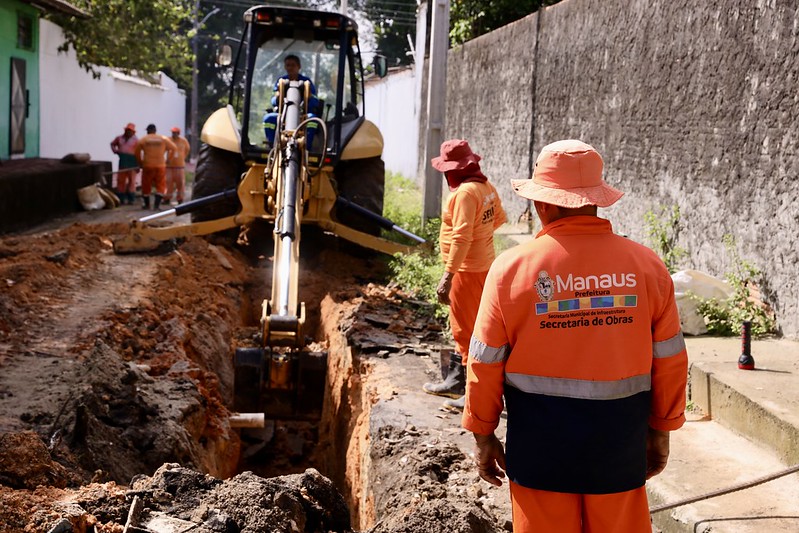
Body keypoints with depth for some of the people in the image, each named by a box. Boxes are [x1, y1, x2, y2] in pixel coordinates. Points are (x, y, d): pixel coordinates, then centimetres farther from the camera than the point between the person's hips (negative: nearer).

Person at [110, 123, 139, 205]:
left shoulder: (135, 140, -1)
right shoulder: (119, 138, 12)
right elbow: (112, 144, 31)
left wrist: (138, 165, -13)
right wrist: (115, 150, 9)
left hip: (132, 162, -4)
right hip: (122, 161, 4)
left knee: (132, 180, -2)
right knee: (121, 180, 6)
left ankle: (131, 198, 3)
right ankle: (120, 198, 14)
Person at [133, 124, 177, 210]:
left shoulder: (143, 139, 2)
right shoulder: (163, 139, 5)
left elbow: (137, 152, 0)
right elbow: (174, 148, 5)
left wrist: (140, 162, 12)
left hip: (147, 165, 0)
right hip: (160, 165, 0)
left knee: (146, 186, 12)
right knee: (160, 186, 4)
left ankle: (146, 204, 19)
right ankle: (157, 205, -7)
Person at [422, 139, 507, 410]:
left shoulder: (465, 192, -21)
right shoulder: (486, 186, 6)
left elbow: (461, 238, -27)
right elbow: (499, 217, 20)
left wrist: (447, 276, -27)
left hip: (468, 270, -10)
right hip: (483, 263, 10)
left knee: (468, 330, -2)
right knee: (461, 327, 20)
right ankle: (454, 382, 32)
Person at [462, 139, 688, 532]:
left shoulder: (513, 266, -9)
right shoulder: (646, 265, -3)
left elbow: (485, 363, -5)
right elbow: (669, 361, 2)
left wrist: (483, 435, 7)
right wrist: (660, 430, 15)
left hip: (540, 439, -1)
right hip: (621, 439, 2)